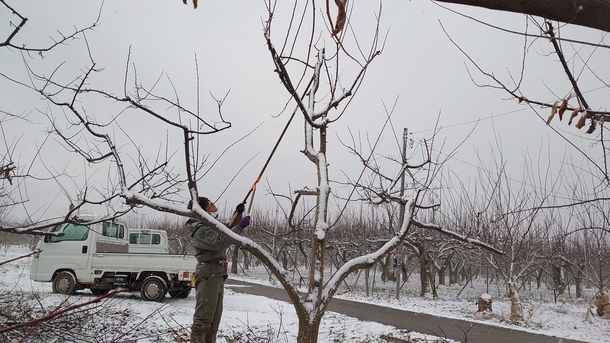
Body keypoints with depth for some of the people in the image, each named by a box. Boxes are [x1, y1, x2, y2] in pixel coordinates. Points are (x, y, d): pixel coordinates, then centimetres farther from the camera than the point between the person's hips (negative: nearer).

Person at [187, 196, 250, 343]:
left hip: (217, 275, 10)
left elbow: (230, 230, 27)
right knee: (204, 317, -11)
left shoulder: (212, 225, 16)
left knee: (214, 317, 14)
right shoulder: (201, 230, -15)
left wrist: (238, 214, 11)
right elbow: (219, 242, -29)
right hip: (208, 276, -10)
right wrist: (240, 226, -30)